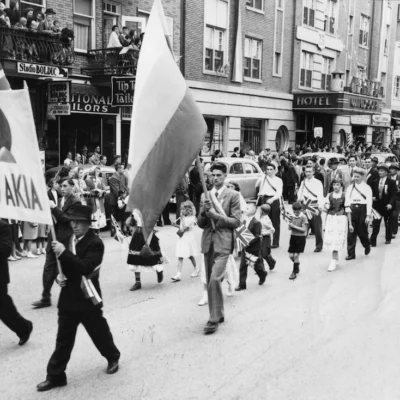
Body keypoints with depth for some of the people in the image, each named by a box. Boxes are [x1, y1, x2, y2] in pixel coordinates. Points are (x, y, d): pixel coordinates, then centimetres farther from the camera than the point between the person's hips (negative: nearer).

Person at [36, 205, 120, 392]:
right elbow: (59, 263, 16)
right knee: (63, 339, 10)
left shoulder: (95, 243, -16)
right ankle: (55, 376, 18)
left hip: (87, 299, -5)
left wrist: (64, 253, -33)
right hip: (68, 298, 5)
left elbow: (85, 267, -29)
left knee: (99, 333, 14)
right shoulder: (66, 240, 4)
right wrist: (58, 276, -5)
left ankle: (113, 357, 40)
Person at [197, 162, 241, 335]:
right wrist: (204, 212, -9)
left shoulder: (233, 196, 0)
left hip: (223, 242, -5)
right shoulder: (205, 195, 12)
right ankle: (218, 314, 26)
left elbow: (236, 222, -5)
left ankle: (214, 318, -9)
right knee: (210, 281, 11)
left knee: (215, 279, -18)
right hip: (207, 242, 5)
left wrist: (216, 215, -15)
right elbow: (200, 224, 11)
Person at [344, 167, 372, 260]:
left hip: (362, 210, -3)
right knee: (351, 232, -1)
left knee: (362, 231, 4)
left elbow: (369, 202, -5)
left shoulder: (367, 188, 0)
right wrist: (348, 210, -9)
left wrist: (368, 215, -12)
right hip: (352, 210, 3)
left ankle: (367, 245, 36)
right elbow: (347, 200, 6)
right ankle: (351, 254, 3)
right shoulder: (350, 188, 10)